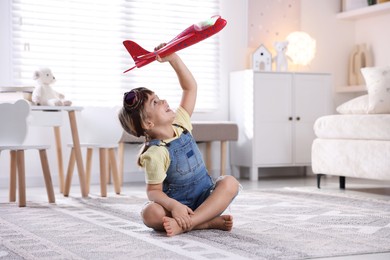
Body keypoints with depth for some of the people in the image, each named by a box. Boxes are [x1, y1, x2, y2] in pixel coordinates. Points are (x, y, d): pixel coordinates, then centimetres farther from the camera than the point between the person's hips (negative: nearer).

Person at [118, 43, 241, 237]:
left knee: (230, 183, -24)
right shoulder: (155, 154, -15)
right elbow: (153, 190, -14)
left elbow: (190, 87, 3)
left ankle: (184, 225, -33)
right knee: (150, 214, -35)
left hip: (206, 199, 6)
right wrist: (173, 206, -34)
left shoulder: (180, 124, 2)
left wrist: (173, 58, -8)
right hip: (179, 203, -5)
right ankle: (210, 221, -32)